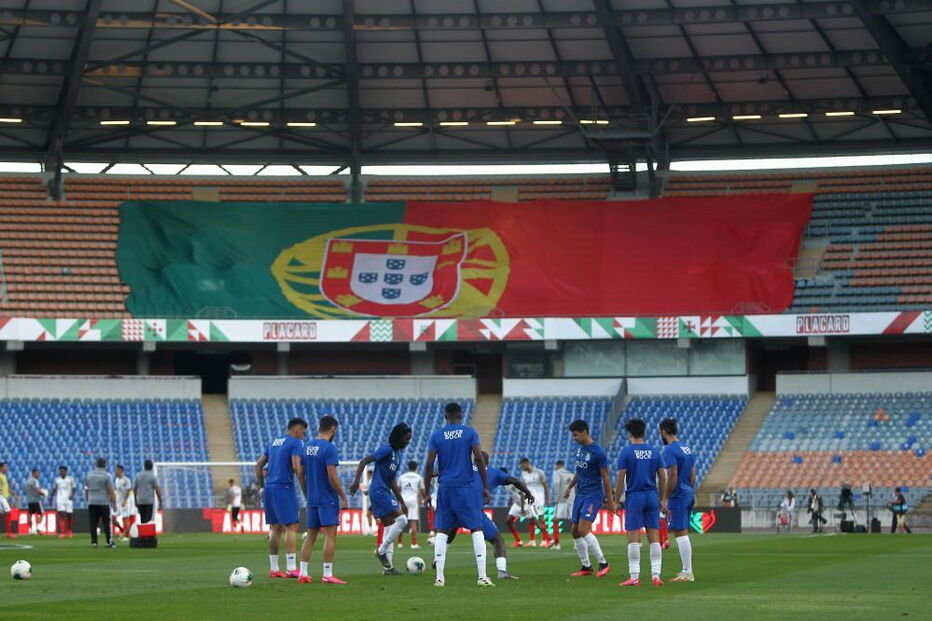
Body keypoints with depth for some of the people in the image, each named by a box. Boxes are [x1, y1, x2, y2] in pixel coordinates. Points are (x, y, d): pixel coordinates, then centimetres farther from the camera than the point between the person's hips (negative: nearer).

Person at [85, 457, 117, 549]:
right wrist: (114, 502, -1)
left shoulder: (89, 475, 8)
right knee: (106, 522, -1)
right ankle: (109, 542, -5)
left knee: (93, 523, 4)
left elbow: (86, 490, 14)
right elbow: (111, 490, -8)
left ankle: (94, 542, 2)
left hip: (91, 502, 4)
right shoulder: (107, 475, -6)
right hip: (104, 502, -4)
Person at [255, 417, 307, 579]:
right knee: (291, 527, -7)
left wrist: (262, 487, 21)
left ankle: (273, 568, 11)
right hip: (284, 488, -8)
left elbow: (258, 465, 18)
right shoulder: (295, 443, -5)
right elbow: (296, 466, -17)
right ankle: (291, 568, -13)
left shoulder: (273, 442, 17)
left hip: (269, 488, 8)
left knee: (275, 528, 11)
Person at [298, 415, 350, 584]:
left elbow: (301, 474, 14)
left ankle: (303, 574, 8)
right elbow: (332, 477, -17)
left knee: (310, 536, 11)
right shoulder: (329, 448, -13)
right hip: (328, 500, -7)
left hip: (312, 499, 7)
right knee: (330, 535, -5)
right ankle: (327, 575, -8)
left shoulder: (307, 447, 9)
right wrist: (344, 498, -9)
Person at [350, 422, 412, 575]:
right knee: (401, 519, -16)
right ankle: (382, 551, -7)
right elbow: (364, 461, -18)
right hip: (379, 491, -10)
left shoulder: (397, 454, 17)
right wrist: (357, 481, -29)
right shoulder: (386, 449, -10)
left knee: (389, 527, 9)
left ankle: (388, 567, 11)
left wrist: (402, 502, 22)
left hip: (386, 492, 10)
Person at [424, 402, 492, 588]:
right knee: (476, 530, 3)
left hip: (445, 488, 2)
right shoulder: (470, 433, 0)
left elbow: (429, 465, -1)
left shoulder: (436, 436, 3)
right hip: (466, 487, -2)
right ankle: (482, 576, -5)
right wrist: (485, 487, -1)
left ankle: (439, 577, 3)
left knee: (441, 531, 9)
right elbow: (479, 459, -7)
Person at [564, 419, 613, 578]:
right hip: (580, 494, 9)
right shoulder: (580, 448, 9)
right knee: (575, 531, 7)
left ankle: (603, 563, -12)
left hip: (593, 495, -9)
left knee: (583, 530, -19)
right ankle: (586, 567, 17)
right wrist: (570, 487, 25)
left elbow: (605, 478, -12)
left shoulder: (598, 452, -15)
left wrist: (610, 501, -11)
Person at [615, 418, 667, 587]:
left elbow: (620, 479, -7)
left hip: (634, 497, -4)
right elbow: (663, 478, 7)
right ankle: (656, 575, 2)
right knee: (654, 538, 5)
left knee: (634, 538, -3)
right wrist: (663, 500, 14)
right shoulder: (654, 452, 7)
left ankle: (634, 577, -6)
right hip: (652, 497, 4)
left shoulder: (626, 452, -4)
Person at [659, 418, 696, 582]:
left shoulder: (670, 450, -13)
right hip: (689, 494, 9)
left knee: (680, 533, -7)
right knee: (683, 533, 14)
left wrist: (665, 500, -15)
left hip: (678, 495, -9)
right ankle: (687, 571, 17)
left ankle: (687, 572, -8)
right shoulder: (687, 449, 14)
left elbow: (672, 476, -19)